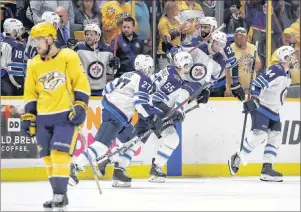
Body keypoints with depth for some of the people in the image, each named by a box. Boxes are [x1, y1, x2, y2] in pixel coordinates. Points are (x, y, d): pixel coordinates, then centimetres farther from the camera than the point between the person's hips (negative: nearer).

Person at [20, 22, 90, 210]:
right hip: (44, 117, 5)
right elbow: (31, 93, 15)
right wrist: (28, 116, 9)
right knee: (48, 157, 4)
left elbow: (81, 83, -5)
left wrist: (80, 106, -14)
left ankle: (59, 195, -14)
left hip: (67, 116, -5)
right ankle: (60, 196, 14)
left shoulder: (69, 57, -6)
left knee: (60, 154, -16)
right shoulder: (34, 64, 9)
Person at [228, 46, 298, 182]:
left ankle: (267, 170, 0)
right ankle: (237, 159, -4)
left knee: (275, 138, 0)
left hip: (273, 112, 10)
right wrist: (254, 99, -34)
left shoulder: (287, 75, 13)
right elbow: (258, 83, -26)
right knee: (259, 134, -20)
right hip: (261, 108, -10)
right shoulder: (276, 71, -19)